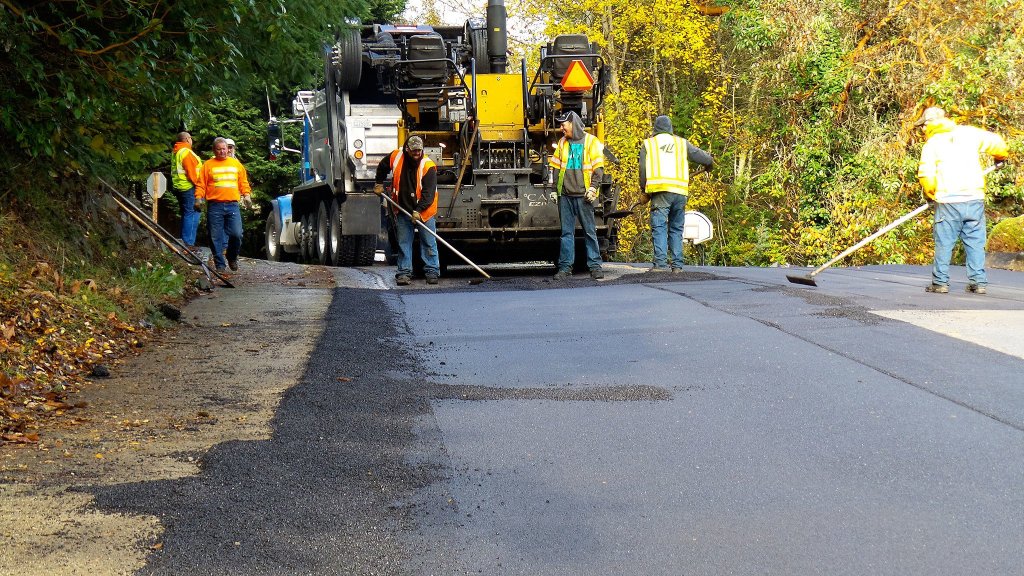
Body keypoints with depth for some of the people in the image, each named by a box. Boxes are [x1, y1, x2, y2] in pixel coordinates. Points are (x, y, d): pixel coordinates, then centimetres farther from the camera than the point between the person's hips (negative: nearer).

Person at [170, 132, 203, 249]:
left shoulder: (175, 152, 17)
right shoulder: (186, 152, -14)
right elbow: (191, 172, -19)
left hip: (179, 187, 10)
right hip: (189, 187, -10)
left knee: (186, 214, 17)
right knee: (192, 214, -8)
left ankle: (185, 241, 21)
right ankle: (188, 243, -10)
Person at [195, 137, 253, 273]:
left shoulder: (236, 164, 16)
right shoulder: (208, 165, 10)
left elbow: (243, 182, 20)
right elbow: (201, 184, 6)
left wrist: (246, 194, 5)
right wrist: (199, 197, -7)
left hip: (233, 205, 1)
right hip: (215, 206, -1)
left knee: (236, 234, -9)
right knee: (216, 238, -1)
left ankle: (232, 257, 17)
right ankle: (219, 265, 7)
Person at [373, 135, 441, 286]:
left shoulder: (428, 166, -17)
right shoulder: (395, 157, -6)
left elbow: (428, 193, -21)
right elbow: (382, 167, 19)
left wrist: (418, 211, -27)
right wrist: (378, 183, 19)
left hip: (423, 211, -3)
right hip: (403, 211, 3)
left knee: (428, 242, 2)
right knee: (403, 242, 7)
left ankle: (432, 271, 10)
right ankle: (403, 272, 12)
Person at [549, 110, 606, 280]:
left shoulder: (591, 141, 1)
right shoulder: (562, 142, 14)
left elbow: (598, 168, -2)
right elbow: (556, 166, 17)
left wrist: (592, 188, -11)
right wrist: (557, 187, 7)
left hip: (583, 195, -4)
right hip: (565, 195, 4)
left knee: (589, 231, 0)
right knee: (566, 232, 4)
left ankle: (595, 266, 5)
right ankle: (565, 267, 6)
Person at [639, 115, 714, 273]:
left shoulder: (648, 144, 10)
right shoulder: (681, 143, 16)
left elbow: (643, 170, 5)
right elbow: (700, 156, 19)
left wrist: (644, 191, 16)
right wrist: (709, 162, 42)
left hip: (660, 191, -3)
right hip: (680, 192, 3)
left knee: (659, 228, -5)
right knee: (676, 229, 10)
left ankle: (660, 263, -17)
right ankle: (677, 265, 6)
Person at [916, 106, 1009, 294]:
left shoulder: (931, 144, 0)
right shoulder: (969, 133, 8)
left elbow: (926, 175, -6)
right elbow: (996, 142, 11)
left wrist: (930, 194, 14)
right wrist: (1000, 157, 34)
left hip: (948, 201, -3)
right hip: (975, 198, 3)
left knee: (944, 243, 4)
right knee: (975, 242, 8)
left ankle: (940, 282, 4)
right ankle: (978, 282, 8)